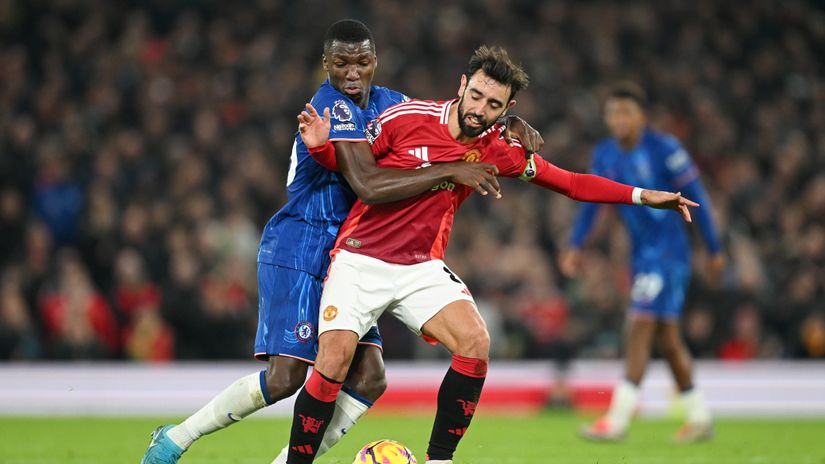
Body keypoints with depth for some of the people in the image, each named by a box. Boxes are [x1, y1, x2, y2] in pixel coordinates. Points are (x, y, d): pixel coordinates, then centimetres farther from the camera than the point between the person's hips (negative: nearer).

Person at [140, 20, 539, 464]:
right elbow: (369, 185, -31)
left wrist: (510, 126, 2)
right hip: (297, 250, -8)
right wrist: (450, 172, -32)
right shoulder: (330, 108, -19)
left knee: (368, 379, -5)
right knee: (285, 377, -16)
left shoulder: (386, 103, 8)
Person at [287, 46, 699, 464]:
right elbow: (351, 163, 3)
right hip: (359, 259, -3)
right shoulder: (406, 117, -10)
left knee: (475, 342, -18)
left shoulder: (498, 149, -1)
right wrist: (321, 145, -18)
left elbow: (570, 182, 5)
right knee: (336, 355, -21)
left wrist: (642, 196, -1)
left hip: (421, 267, 3)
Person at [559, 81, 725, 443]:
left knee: (640, 327, -14)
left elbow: (696, 199, -8)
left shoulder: (664, 150, -13)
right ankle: (700, 417, 22)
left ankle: (617, 420, -17)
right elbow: (592, 202, 12)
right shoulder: (605, 155, 5)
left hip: (668, 251, -7)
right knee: (666, 337, 10)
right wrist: (575, 246, 1)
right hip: (641, 251, 7)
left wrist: (714, 250, -4)